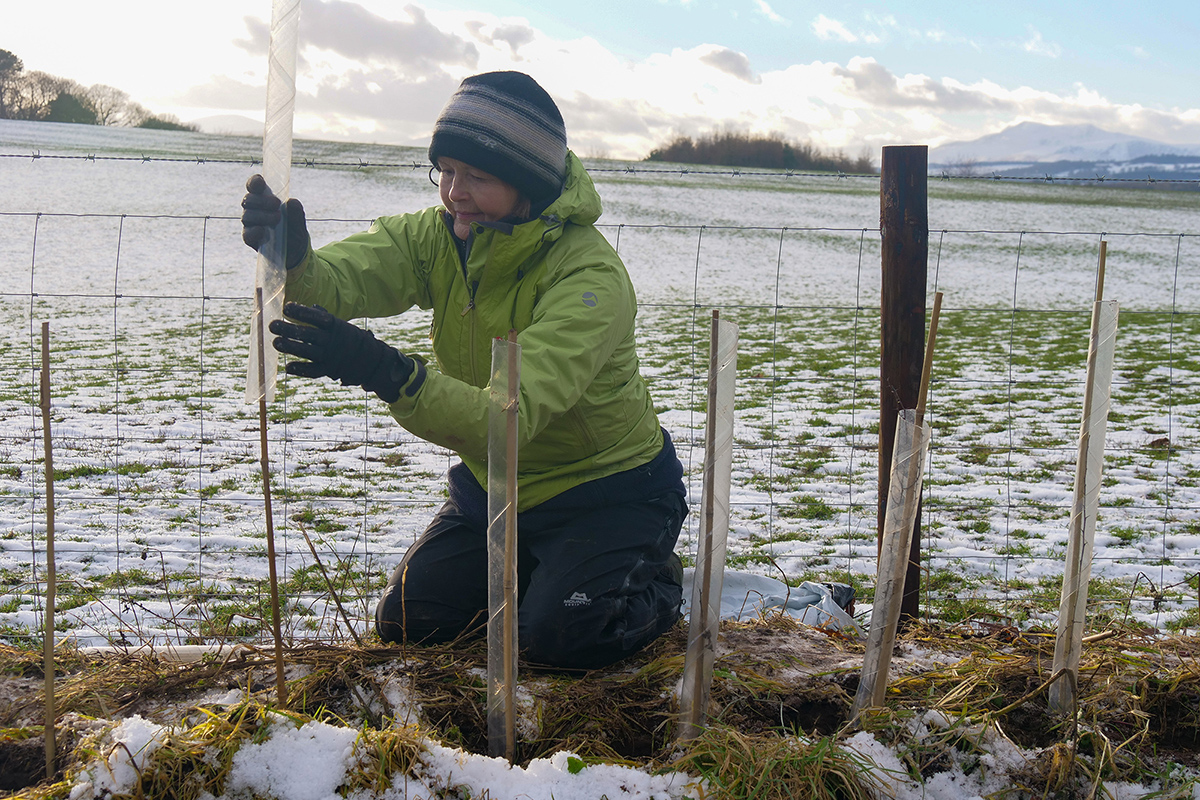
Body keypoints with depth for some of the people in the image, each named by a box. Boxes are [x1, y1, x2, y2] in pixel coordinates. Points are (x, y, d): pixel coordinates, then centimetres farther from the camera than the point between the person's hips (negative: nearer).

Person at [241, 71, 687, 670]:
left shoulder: (590, 277, -31)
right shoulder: (439, 236, -10)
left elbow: (513, 415, -43)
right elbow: (340, 280, -27)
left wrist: (386, 373, -57)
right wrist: (292, 259, -51)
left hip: (608, 487, -6)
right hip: (494, 483, 6)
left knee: (555, 636, -24)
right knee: (403, 622, 4)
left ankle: (653, 581, 9)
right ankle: (538, 569, 29)